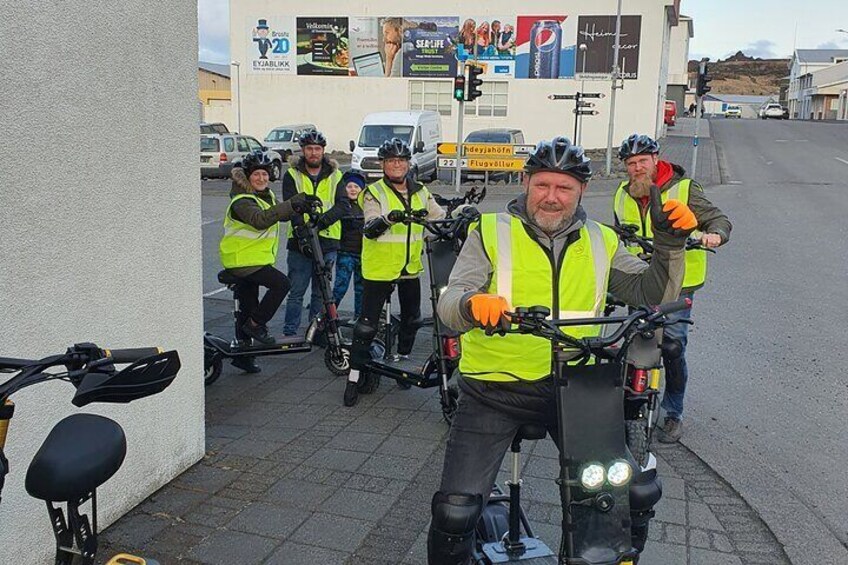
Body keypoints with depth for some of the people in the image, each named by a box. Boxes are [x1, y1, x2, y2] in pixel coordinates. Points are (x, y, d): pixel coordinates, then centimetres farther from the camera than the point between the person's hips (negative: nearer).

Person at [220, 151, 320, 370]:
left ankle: (243, 355, 24)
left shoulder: (267, 195, 10)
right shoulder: (242, 201, -19)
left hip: (256, 258, 9)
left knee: (249, 307, 14)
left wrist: (300, 206, -14)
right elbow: (260, 219, -38)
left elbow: (281, 214, 7)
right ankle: (255, 324, -8)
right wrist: (291, 204, -46)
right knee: (281, 283, -21)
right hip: (241, 259, -9)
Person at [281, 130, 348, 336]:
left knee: (321, 293, 10)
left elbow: (343, 205, -4)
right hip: (300, 243, -1)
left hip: (327, 242, 2)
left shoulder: (335, 176, 9)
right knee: (296, 292, 1)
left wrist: (320, 221, -21)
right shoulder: (292, 175, 5)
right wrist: (302, 232, -23)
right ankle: (290, 333, 11)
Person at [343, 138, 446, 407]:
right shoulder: (374, 192, -7)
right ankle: (354, 376, 7)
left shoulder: (420, 192, 8)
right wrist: (388, 218, -40)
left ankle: (402, 360, 41)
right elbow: (370, 228, -20)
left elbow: (439, 217, 9)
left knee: (411, 319, 19)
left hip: (411, 267, 5)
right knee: (367, 324, -3)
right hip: (379, 268, -5)